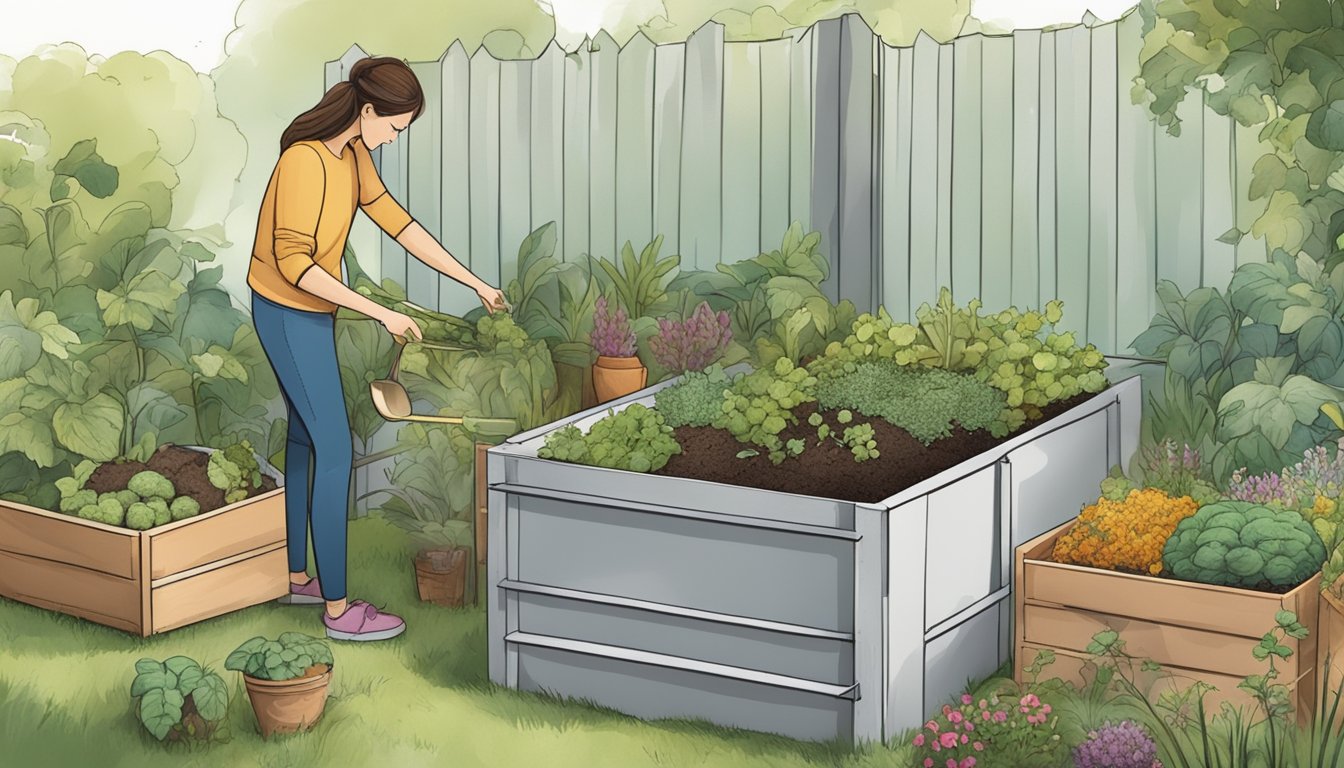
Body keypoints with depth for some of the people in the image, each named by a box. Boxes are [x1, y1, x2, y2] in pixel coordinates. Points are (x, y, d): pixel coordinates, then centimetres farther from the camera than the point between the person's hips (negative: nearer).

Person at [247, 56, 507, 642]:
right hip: (293, 318, -10)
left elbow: (397, 223, 6)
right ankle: (338, 609, 3)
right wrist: (380, 313, -28)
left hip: (302, 312, 10)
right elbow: (293, 263, -29)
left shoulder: (351, 152, 0)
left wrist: (475, 282, 6)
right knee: (335, 452, -4)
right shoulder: (307, 162, -29)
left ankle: (297, 578, 32)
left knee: (306, 439, 19)